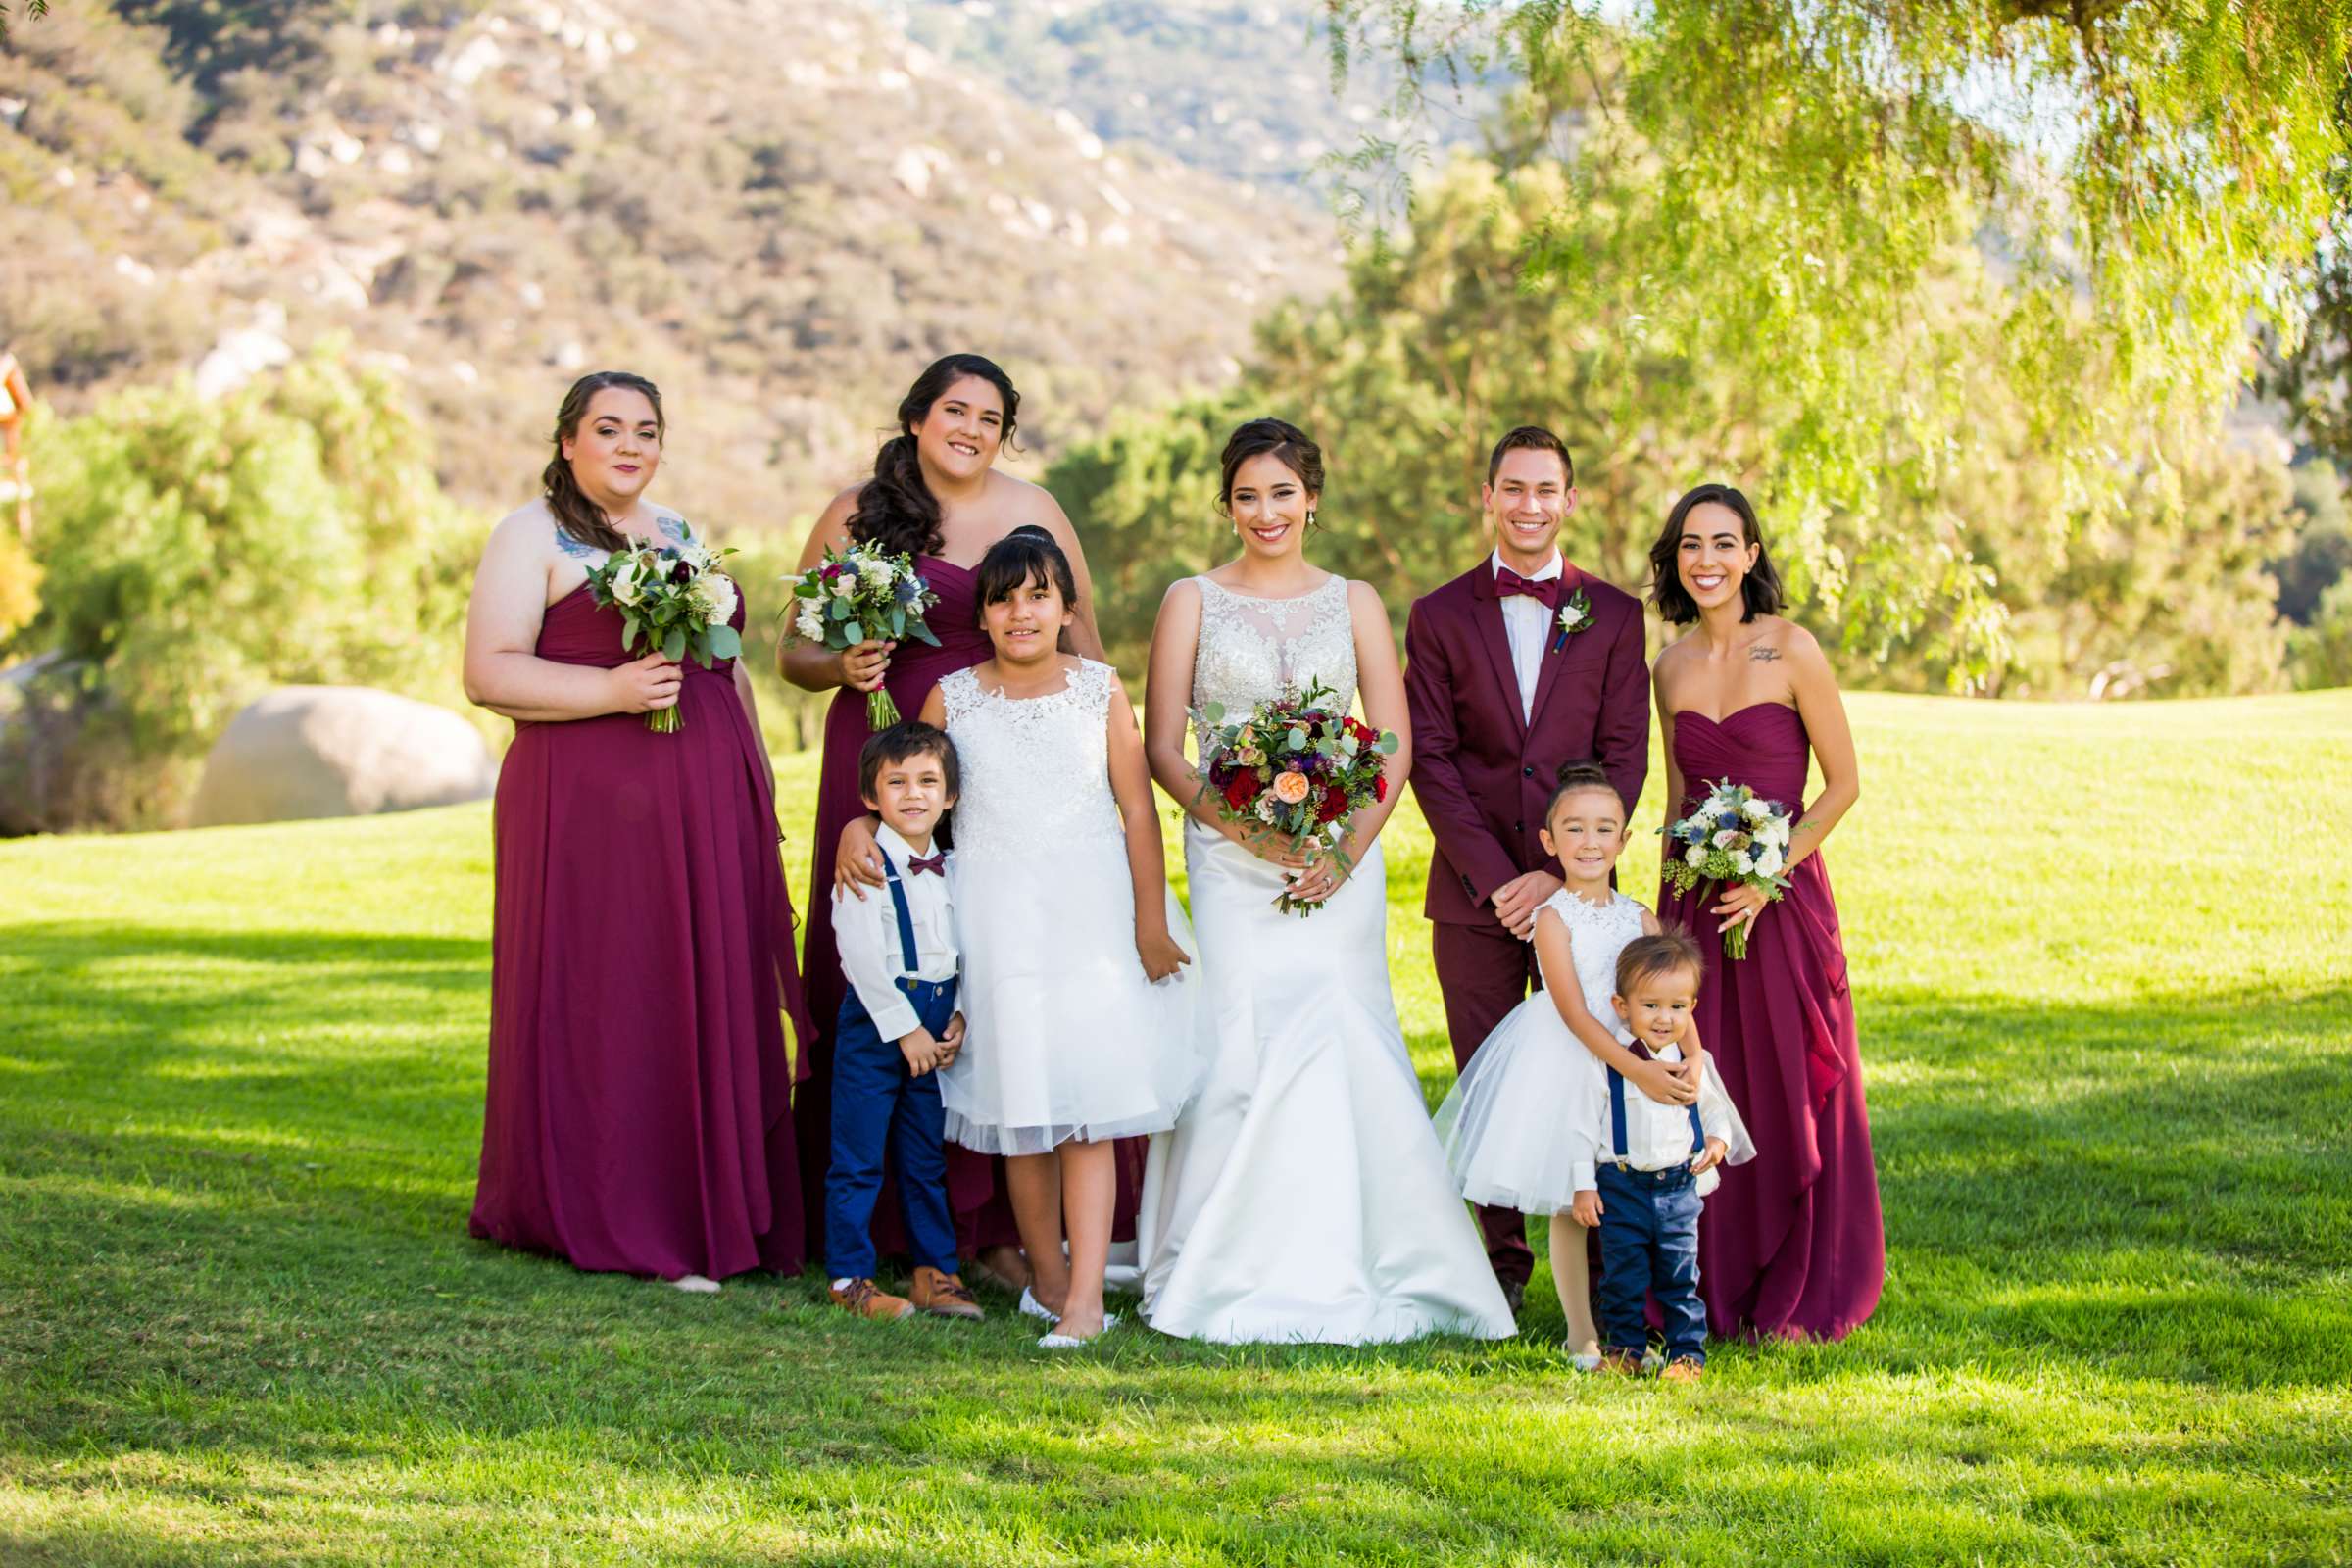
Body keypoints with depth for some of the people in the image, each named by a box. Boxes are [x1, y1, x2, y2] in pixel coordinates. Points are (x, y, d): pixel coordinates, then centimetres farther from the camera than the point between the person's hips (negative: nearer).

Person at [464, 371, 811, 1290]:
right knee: (605, 1008, -5)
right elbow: (487, 672, -9)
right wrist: (611, 690, -19)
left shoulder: (682, 535, 19)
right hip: (590, 807, -6)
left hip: (706, 810, 6)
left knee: (713, 1001, 5)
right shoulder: (533, 535, 0)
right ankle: (614, 1220, 2)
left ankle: (716, 1207, 11)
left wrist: (758, 783, 19)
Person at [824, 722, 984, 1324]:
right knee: (859, 1158, -1)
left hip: (936, 1029, 6)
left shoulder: (952, 869, 10)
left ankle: (934, 1270, 21)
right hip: (874, 1021, -5)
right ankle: (850, 1276, 8)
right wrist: (904, 1027, -15)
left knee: (928, 1157, 13)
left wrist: (960, 1017, -2)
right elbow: (861, 956, -15)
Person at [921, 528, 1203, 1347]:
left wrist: (1150, 920, -2)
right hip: (998, 917, 1)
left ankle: (1085, 1297, -11)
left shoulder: (1099, 689, 1)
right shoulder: (952, 698, 3)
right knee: (1020, 1107, 5)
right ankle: (1048, 1278, 19)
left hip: (1092, 912, -1)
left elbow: (1137, 809, 1)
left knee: (1089, 1106, -8)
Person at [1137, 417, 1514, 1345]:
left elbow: (1396, 746, 6)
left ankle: (1346, 1272, 5)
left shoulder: (1354, 603, 10)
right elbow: (1162, 747, 3)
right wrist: (1244, 825, -12)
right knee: (1243, 1049, -10)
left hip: (1340, 859, 1)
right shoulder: (1193, 602, 7)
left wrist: (1348, 848, -9)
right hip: (1231, 862, -1)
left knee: (1343, 1047, -6)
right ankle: (1238, 1279, -1)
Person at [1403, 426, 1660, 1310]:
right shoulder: (1439, 618, 6)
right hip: (1473, 893, 0)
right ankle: (1503, 1262, 13)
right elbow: (1430, 760, 0)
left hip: (1576, 887, 0)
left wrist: (1564, 873, -9)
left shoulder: (1612, 615, 6)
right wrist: (1495, 877, -9)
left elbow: (1625, 758, 1)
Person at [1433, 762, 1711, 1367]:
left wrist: (1692, 1060, -20)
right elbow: (1575, 1014, -17)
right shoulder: (1553, 918, -10)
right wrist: (1637, 1070, -26)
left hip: (1633, 1058, 4)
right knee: (1569, 1208, 4)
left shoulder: (1639, 918, 4)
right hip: (1567, 1067, -4)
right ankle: (1581, 1334, 14)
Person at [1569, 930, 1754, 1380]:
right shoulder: (1605, 1063, -9)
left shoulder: (1692, 1062, 1)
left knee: (1680, 1276, 6)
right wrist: (1583, 1184, -6)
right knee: (1622, 1276, 6)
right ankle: (1625, 1348, 20)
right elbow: (1585, 1124, -4)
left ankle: (1688, 1352, 16)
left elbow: (1715, 1107, 19)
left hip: (1679, 1186, 2)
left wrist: (1719, 1139, -2)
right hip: (1622, 1187, -2)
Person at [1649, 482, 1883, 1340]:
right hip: (1695, 899, 4)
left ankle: (1796, 1294, 15)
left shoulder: (1791, 649, -7)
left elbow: (1843, 783, -6)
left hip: (1781, 897, -4)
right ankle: (1710, 1290, 16)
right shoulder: (1672, 666, 8)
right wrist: (1668, 904, 10)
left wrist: (1769, 873, -14)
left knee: (1790, 1090, 2)